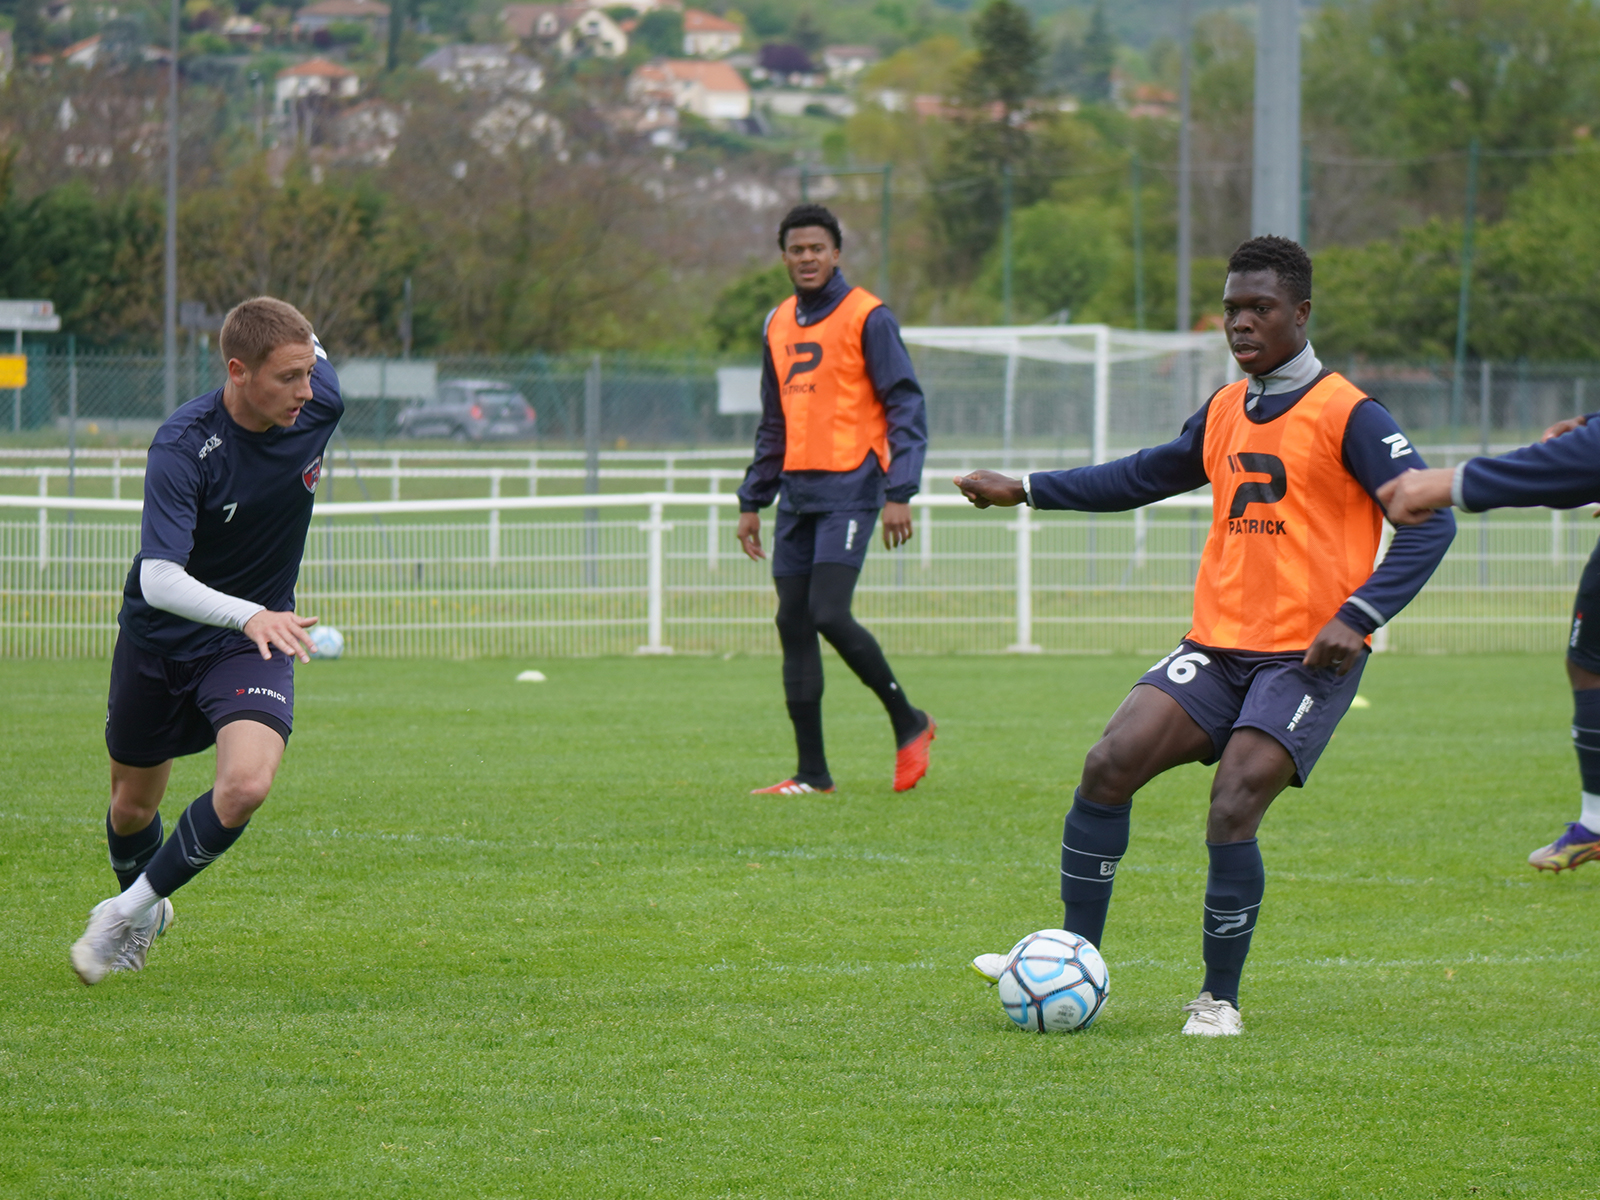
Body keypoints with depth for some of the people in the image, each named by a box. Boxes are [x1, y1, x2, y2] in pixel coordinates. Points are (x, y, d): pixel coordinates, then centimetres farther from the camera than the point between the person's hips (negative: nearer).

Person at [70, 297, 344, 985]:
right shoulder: (181, 447, -29)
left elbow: (308, 348, 10)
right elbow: (160, 579, -38)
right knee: (133, 805, 16)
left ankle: (126, 910, -3)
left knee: (246, 786, -24)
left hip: (254, 642, 2)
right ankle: (145, 912, 49)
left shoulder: (319, 402, -17)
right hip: (158, 640, -2)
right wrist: (249, 614, -52)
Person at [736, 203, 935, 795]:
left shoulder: (867, 317, -6)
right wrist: (752, 501, 18)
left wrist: (900, 494, -17)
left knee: (829, 614, -17)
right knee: (793, 625, 3)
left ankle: (908, 723, 2)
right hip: (797, 491, 7)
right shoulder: (778, 324, 15)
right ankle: (812, 772, 7)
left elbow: (906, 406, -9)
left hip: (850, 487, -7)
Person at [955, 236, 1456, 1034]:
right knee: (1109, 765, -10)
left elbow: (1429, 521, -13)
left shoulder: (1347, 416, -8)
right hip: (1216, 646, 6)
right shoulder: (1224, 414, 13)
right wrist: (1026, 490, 25)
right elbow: (1144, 476, 30)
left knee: (1231, 811, -18)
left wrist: (1357, 617, -23)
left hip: (1308, 657, -6)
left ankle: (1219, 1000, -2)